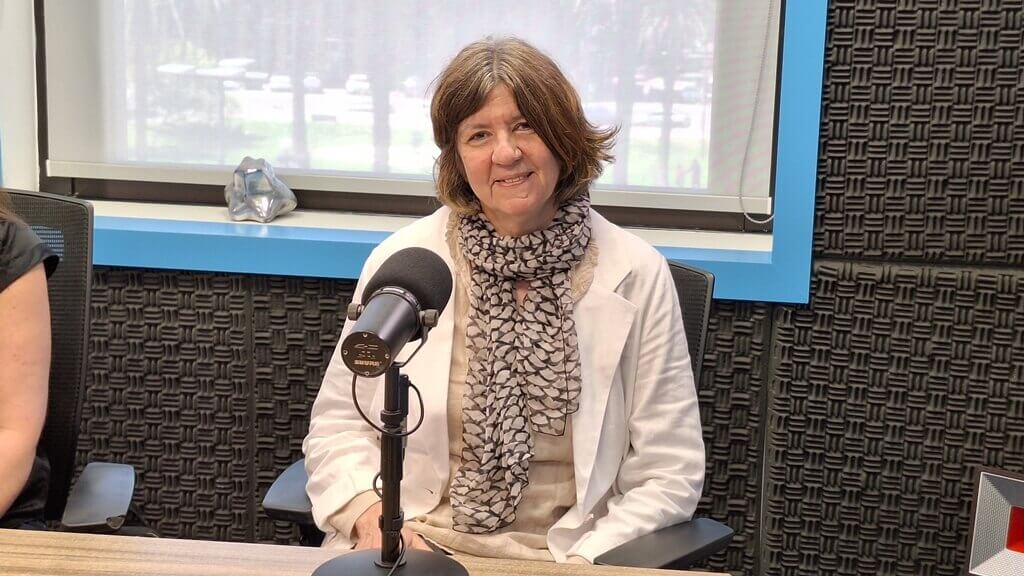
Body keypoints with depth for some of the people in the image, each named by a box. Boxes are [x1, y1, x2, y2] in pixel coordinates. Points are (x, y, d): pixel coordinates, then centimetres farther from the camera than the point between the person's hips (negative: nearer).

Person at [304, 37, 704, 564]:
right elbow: (339, 425, 5)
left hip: (561, 557, 1)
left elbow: (668, 473, -2)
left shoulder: (637, 276, -5)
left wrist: (581, 560, -15)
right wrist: (370, 512, -13)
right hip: (410, 547, 0)